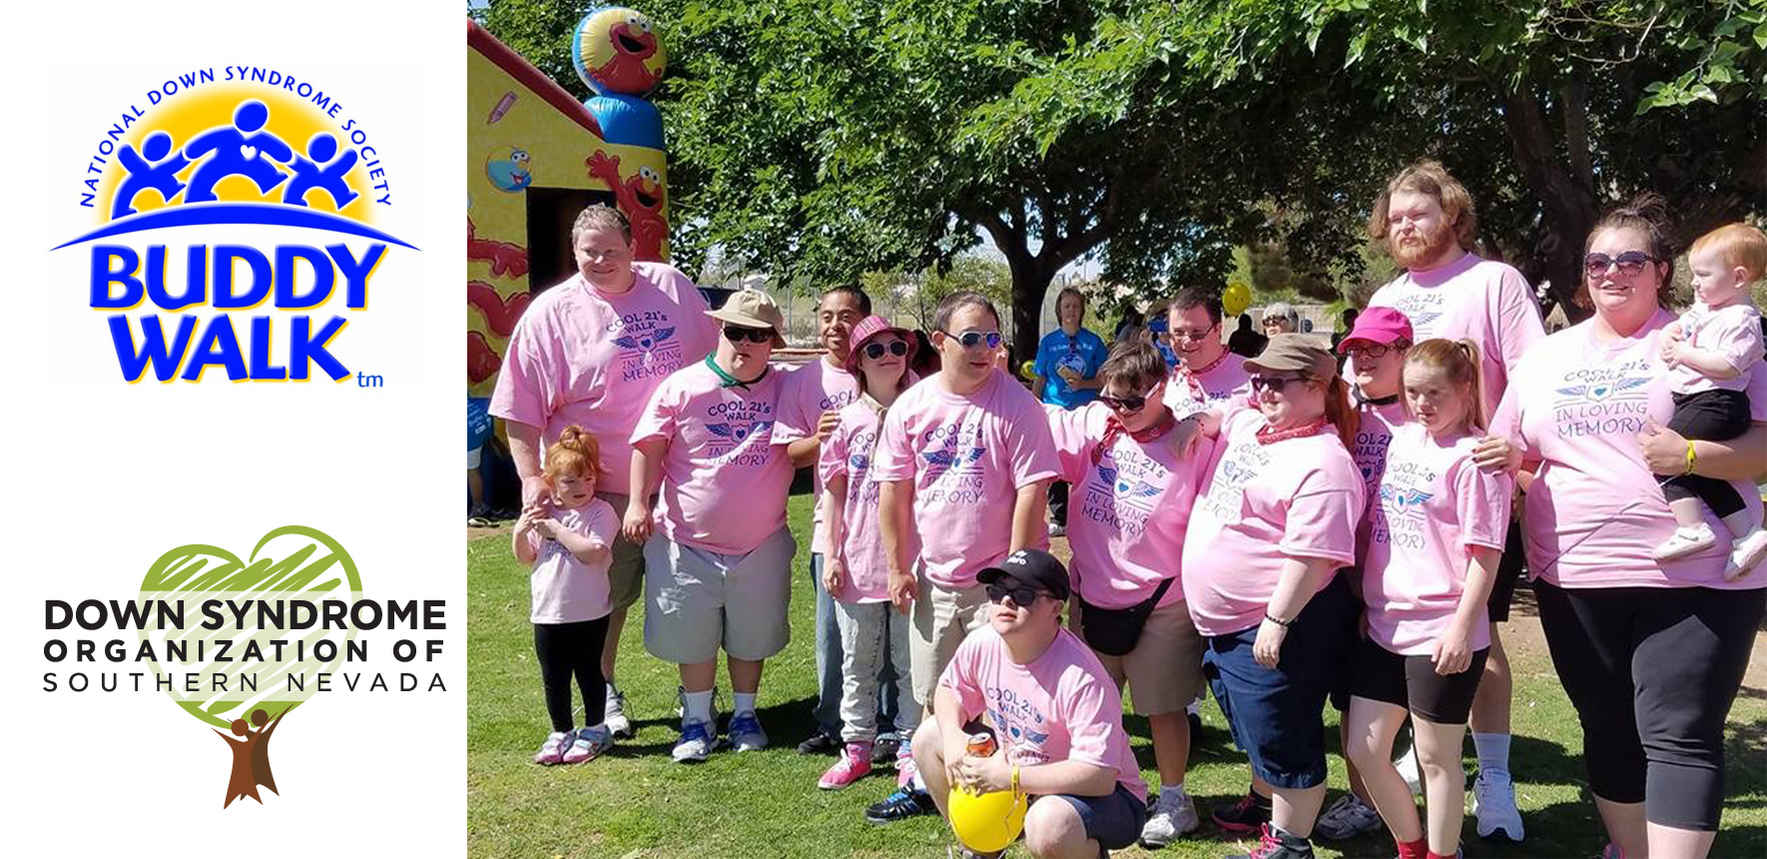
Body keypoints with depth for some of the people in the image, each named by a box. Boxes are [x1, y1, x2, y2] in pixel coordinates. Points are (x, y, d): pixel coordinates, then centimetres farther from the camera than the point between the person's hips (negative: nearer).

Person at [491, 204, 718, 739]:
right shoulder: (551, 312, -6)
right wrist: (531, 478, -15)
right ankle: (604, 697, 28)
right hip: (602, 491, -3)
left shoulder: (673, 287, 4)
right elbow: (521, 408, -7)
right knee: (604, 599, 9)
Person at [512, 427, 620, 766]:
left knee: (589, 673, 10)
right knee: (553, 679, 14)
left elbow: (593, 552, -26)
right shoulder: (542, 511, 5)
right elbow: (525, 557, 10)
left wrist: (555, 529, -22)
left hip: (588, 614, -5)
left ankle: (594, 730, 26)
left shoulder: (600, 512, -11)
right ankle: (562, 732, 30)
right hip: (548, 614, 5)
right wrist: (520, 531, -9)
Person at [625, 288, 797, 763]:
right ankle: (697, 720, 27)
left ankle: (745, 715, 34)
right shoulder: (683, 386, -6)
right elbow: (650, 447, -3)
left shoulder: (784, 390, 0)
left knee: (751, 638, 15)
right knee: (694, 638, 10)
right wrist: (638, 502, -11)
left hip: (761, 545, 2)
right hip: (689, 543, -1)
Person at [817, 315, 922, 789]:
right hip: (859, 560, 1)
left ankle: (910, 749, 20)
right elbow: (833, 491, 5)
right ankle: (857, 747, 23)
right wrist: (832, 555, 1)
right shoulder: (847, 419, 1)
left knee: (912, 661, 8)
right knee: (857, 663, 11)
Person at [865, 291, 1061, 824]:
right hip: (934, 577, 5)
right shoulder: (911, 406, 1)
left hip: (996, 578, -4)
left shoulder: (1015, 404, -11)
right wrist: (897, 567, 4)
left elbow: (1032, 491, -13)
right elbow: (893, 490, 6)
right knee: (934, 699, 18)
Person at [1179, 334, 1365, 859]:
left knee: (1281, 738, 3)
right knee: (1255, 729, 26)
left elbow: (1313, 555, -25)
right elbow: (1211, 421, 29)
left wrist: (1276, 622, -26)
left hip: (1278, 625, -10)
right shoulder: (1245, 426, 7)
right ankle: (1267, 803, 45)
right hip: (1224, 620, 10)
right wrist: (1191, 423, 5)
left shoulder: (1322, 462, -20)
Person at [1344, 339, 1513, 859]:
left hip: (1441, 634, -7)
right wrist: (1364, 600, 16)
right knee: (1363, 750, 12)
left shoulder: (1474, 456, -11)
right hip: (1384, 625, 7)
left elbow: (1485, 553, -14)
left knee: (1436, 756, 6)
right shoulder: (1402, 439, 10)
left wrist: (1462, 627, -18)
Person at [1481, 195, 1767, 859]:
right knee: (1610, 732, 14)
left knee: (1679, 736, -6)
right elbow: (1510, 456, 17)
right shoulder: (1545, 356, 12)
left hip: (1696, 578, -4)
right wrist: (1506, 459, -6)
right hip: (1574, 580, 4)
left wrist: (1692, 456, -22)